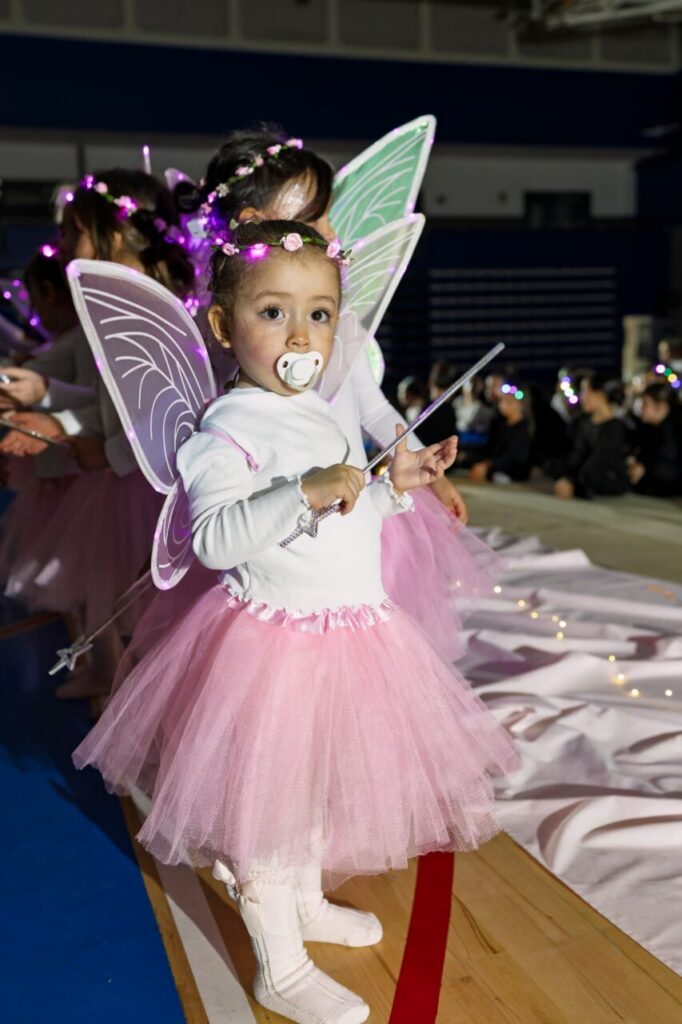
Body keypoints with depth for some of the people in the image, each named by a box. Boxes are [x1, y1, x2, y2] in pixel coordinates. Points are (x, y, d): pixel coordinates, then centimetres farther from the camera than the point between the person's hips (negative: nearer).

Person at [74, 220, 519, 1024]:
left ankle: (307, 904, 48)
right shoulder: (230, 428, -18)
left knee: (322, 788, 24)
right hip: (276, 640, -9)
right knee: (268, 801, 5)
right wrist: (306, 492, -37)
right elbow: (212, 535, -29)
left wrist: (395, 485, 6)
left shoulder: (321, 415, 9)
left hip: (350, 632, 9)